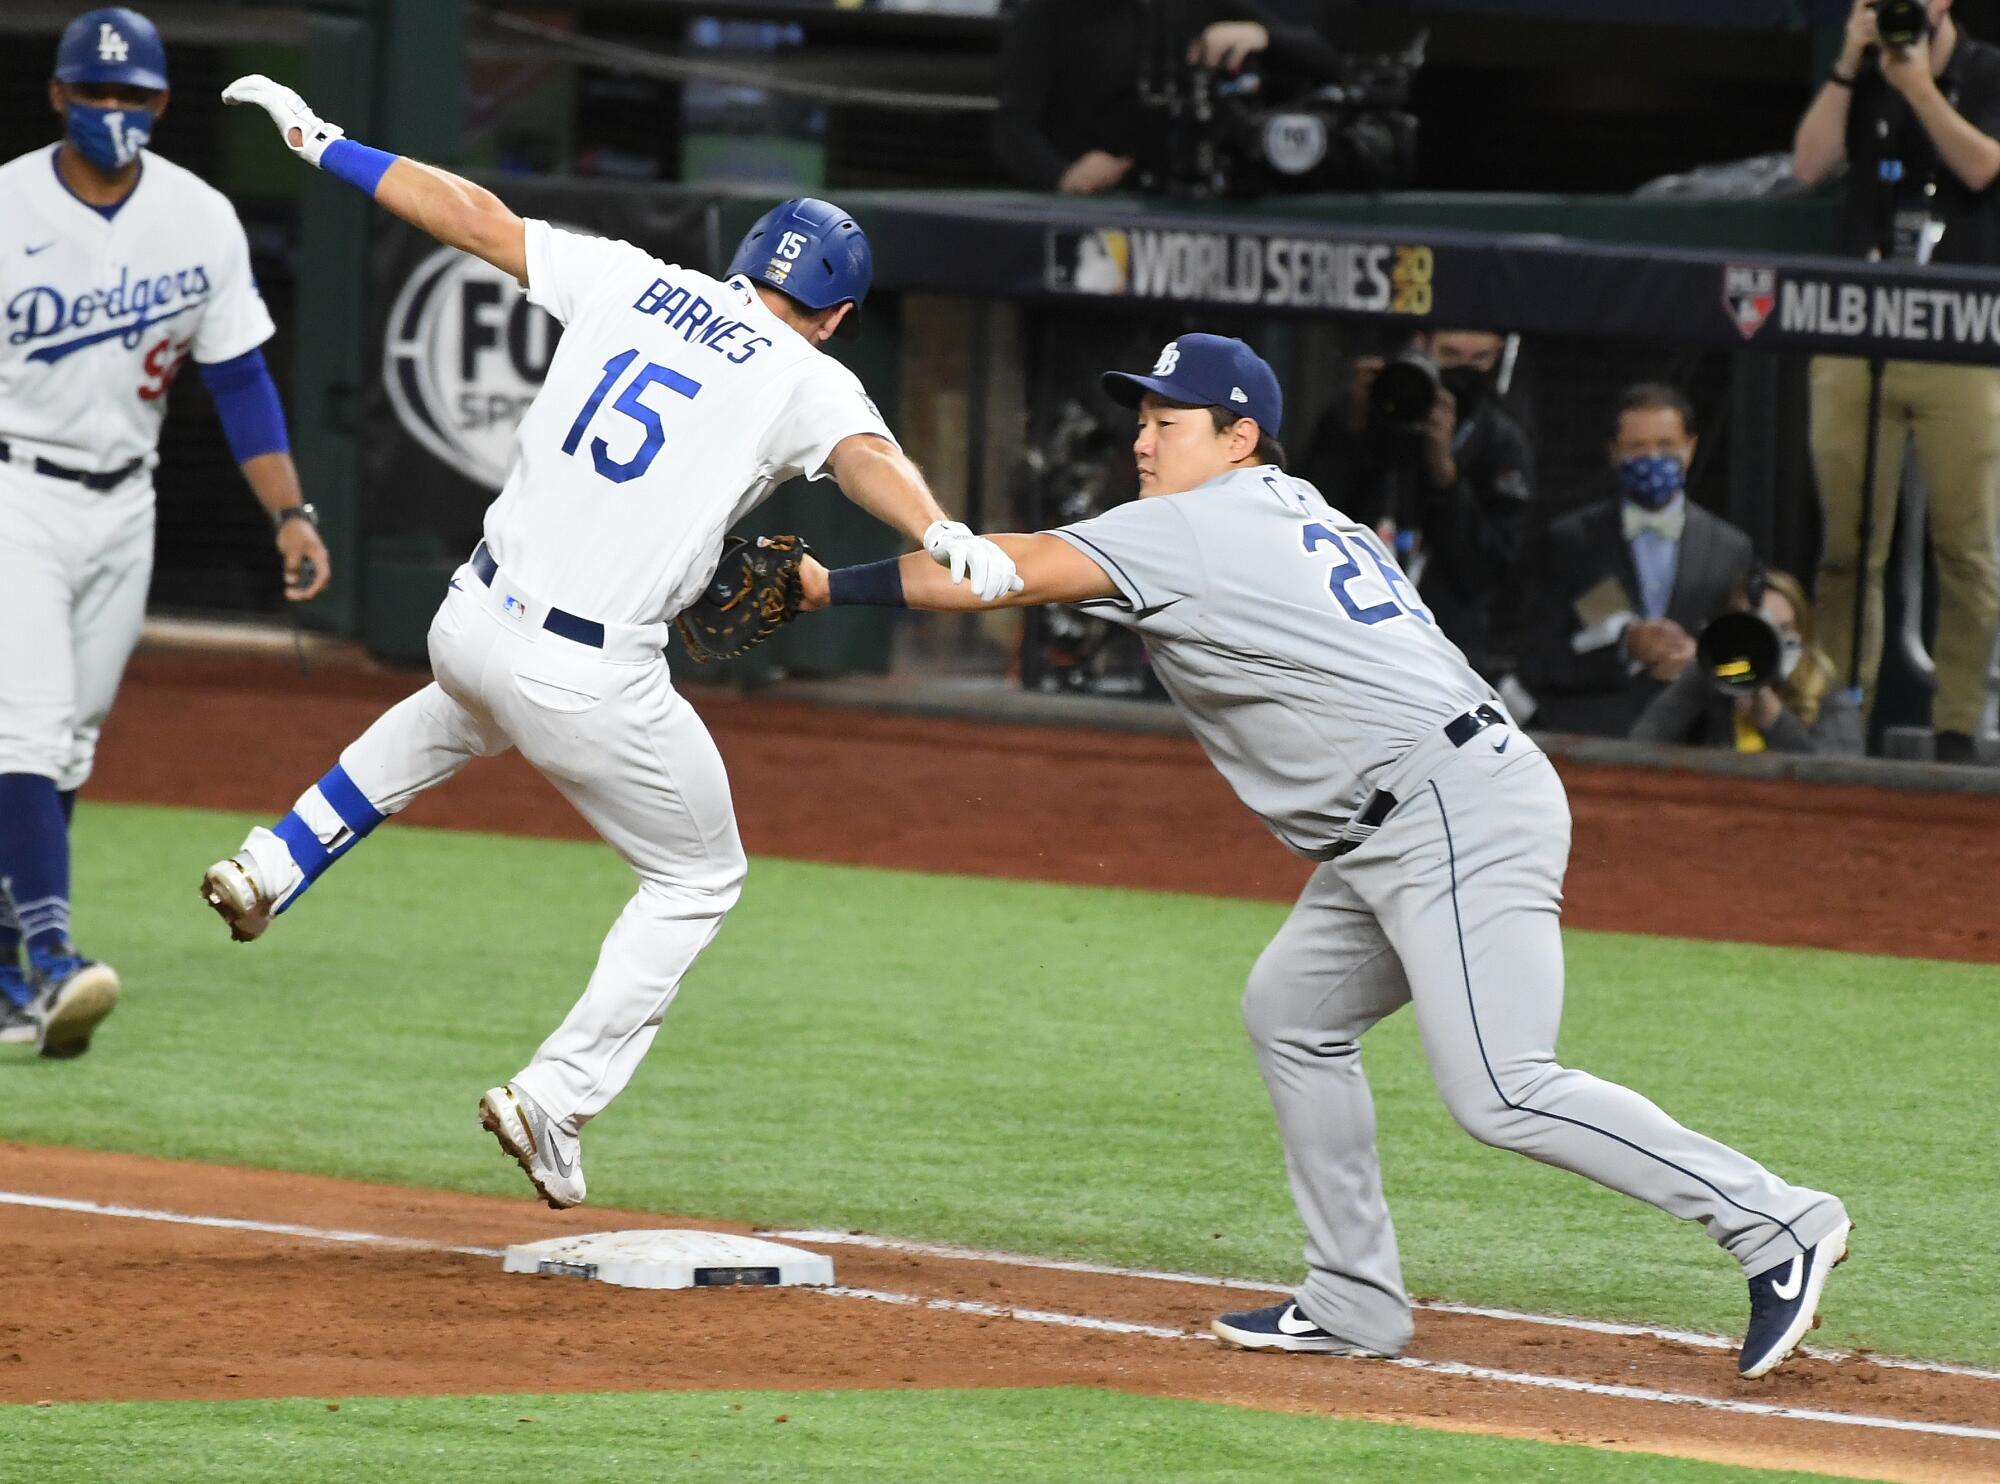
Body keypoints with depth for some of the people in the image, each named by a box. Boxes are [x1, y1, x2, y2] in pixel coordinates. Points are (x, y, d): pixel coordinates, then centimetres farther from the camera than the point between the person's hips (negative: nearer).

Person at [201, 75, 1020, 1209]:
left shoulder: (630, 281, 8)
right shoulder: (810, 380, -5)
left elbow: (475, 214, 11)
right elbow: (865, 454, -25)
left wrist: (321, 140, 18)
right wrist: (944, 539, -44)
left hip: (476, 617, 5)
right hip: (596, 679, -5)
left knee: (462, 713, 42)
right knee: (699, 878, 18)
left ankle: (274, 864, 33)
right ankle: (557, 1101, 8)